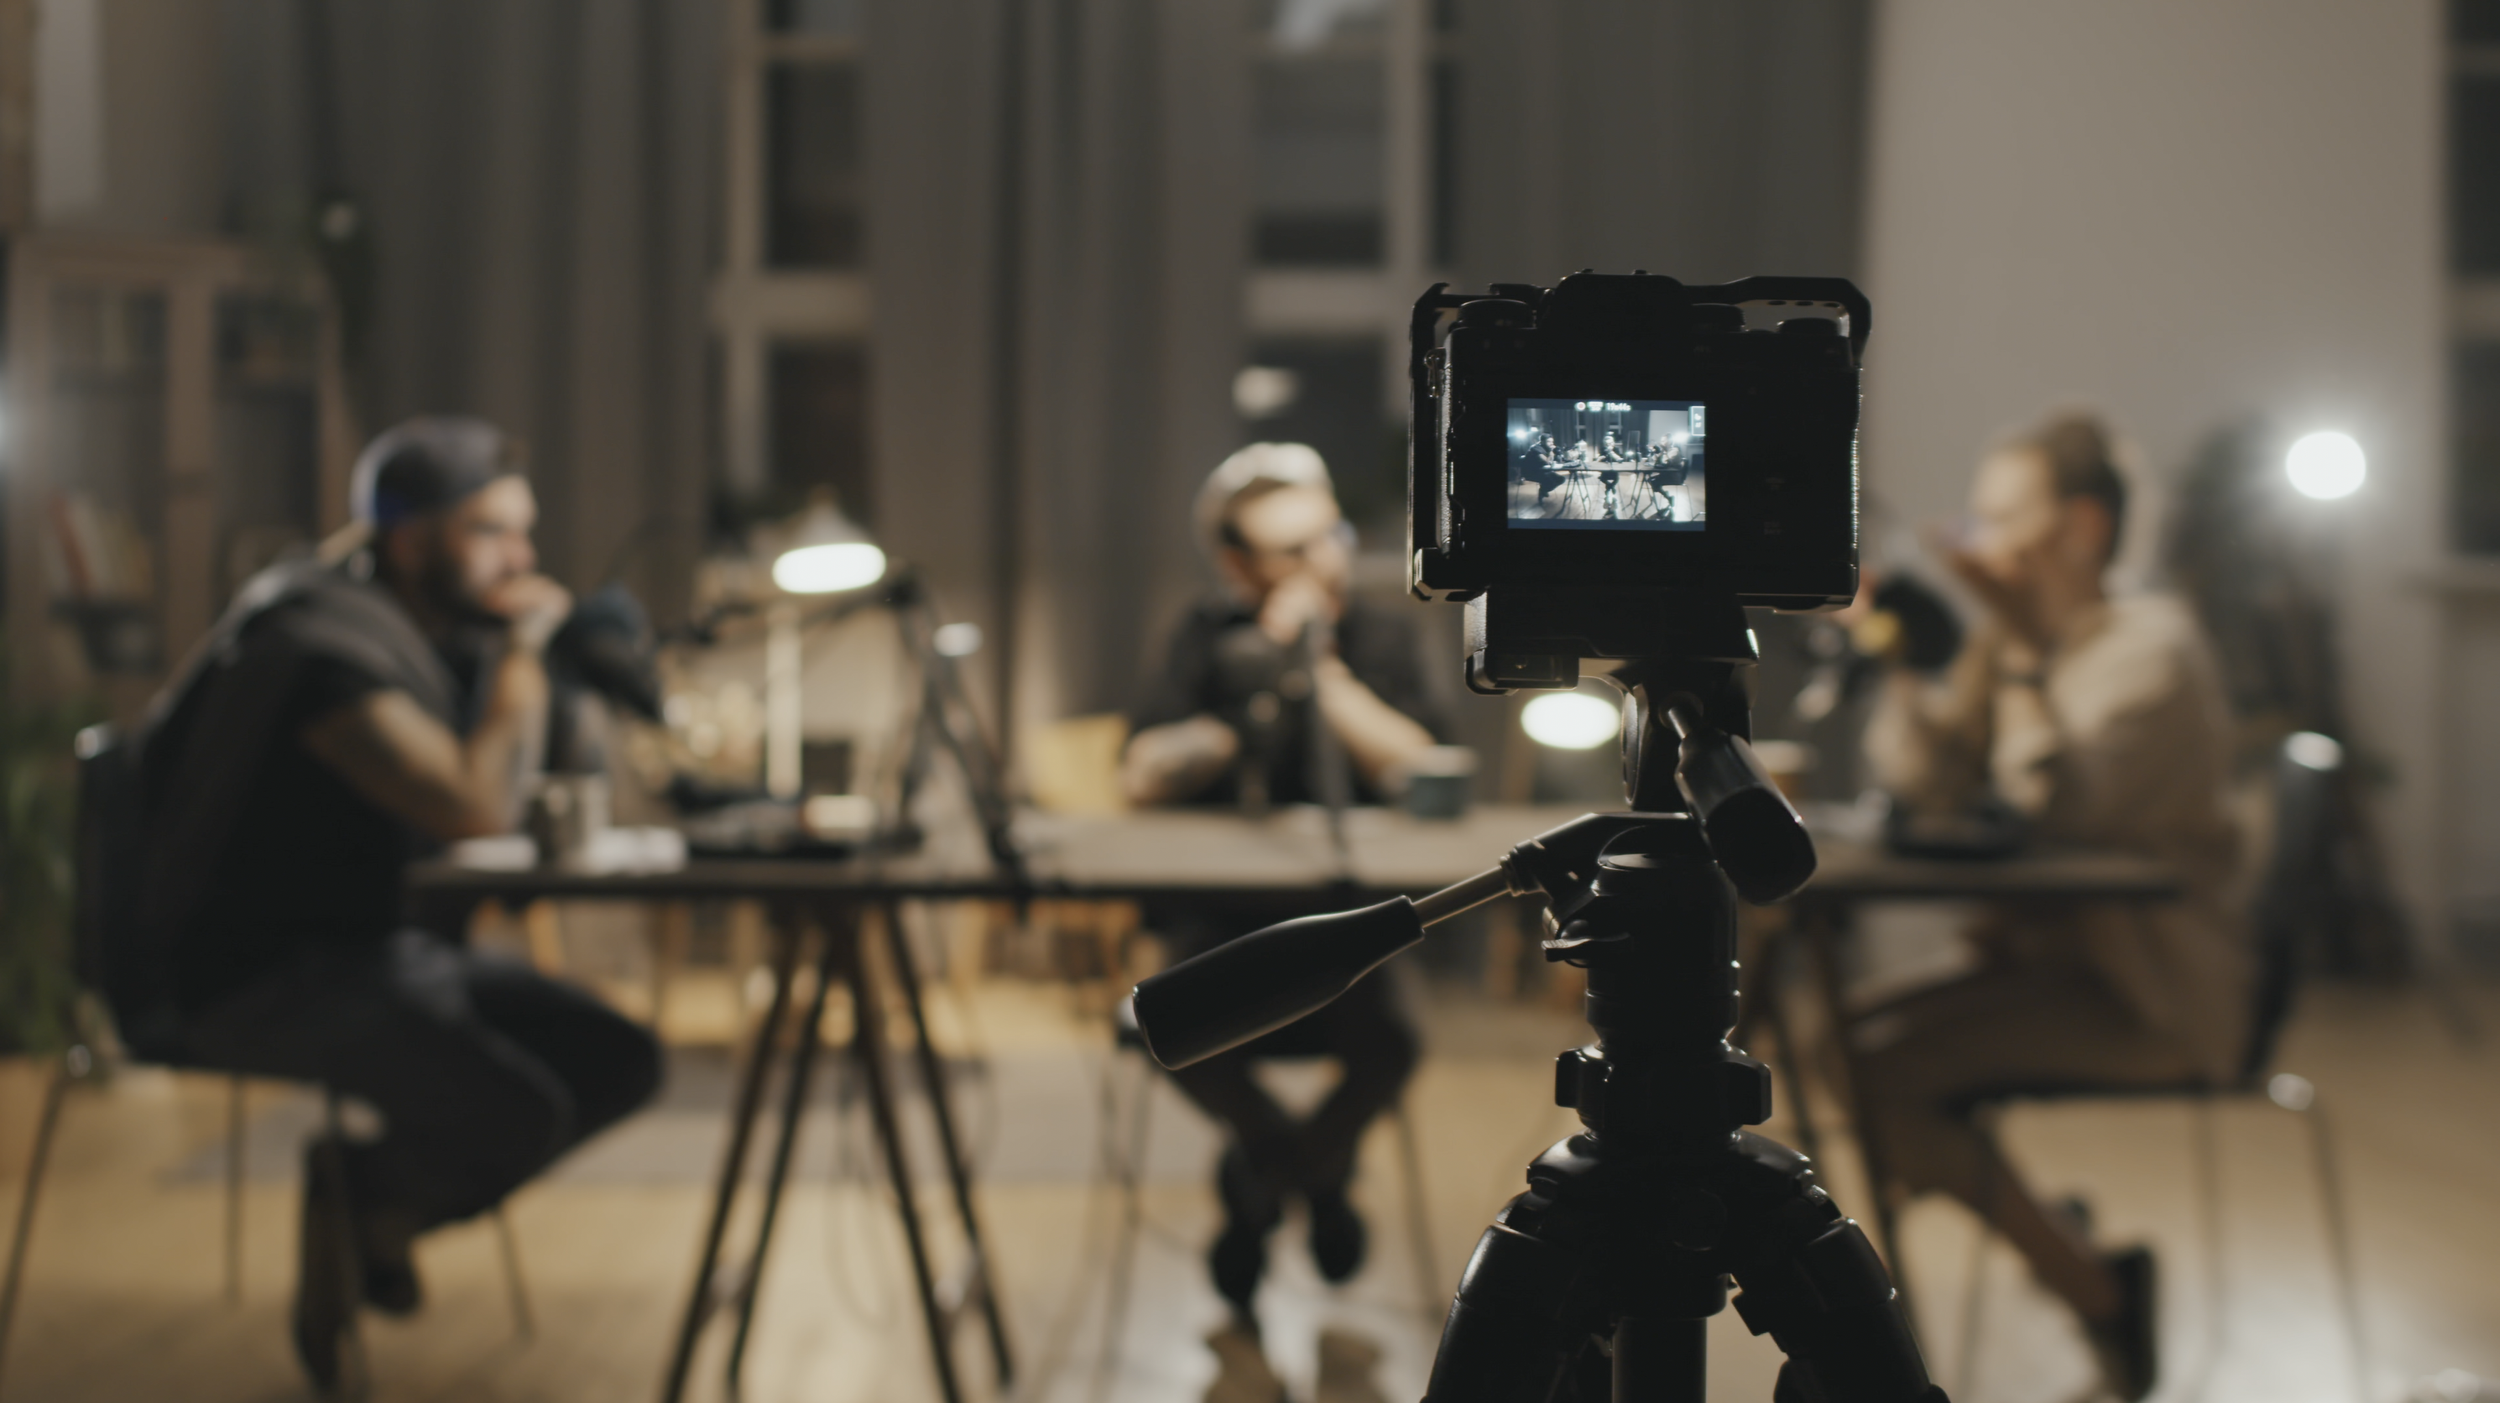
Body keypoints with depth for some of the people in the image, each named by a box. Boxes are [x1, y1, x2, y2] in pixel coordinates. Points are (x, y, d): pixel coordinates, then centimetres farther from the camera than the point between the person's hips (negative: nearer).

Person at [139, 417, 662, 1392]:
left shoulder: (439, 630, 9)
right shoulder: (331, 646, -21)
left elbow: (514, 787, 12)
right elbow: (478, 809, -30)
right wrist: (523, 649, -18)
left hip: (381, 945, 10)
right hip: (265, 974, -10)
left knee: (618, 1062, 0)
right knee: (517, 1114, -28)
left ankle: (373, 1201, 11)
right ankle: (360, 1190, 5)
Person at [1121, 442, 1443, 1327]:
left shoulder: (1380, 638, 6)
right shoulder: (1209, 641, 7)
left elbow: (1419, 774, -9)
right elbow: (1142, 779, -5)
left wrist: (1322, 669, -13)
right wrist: (1238, 715, -20)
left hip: (1351, 909, 0)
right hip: (1220, 912, 0)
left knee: (1386, 1046, -28)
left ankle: (1263, 1178, 9)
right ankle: (1308, 1168, 7)